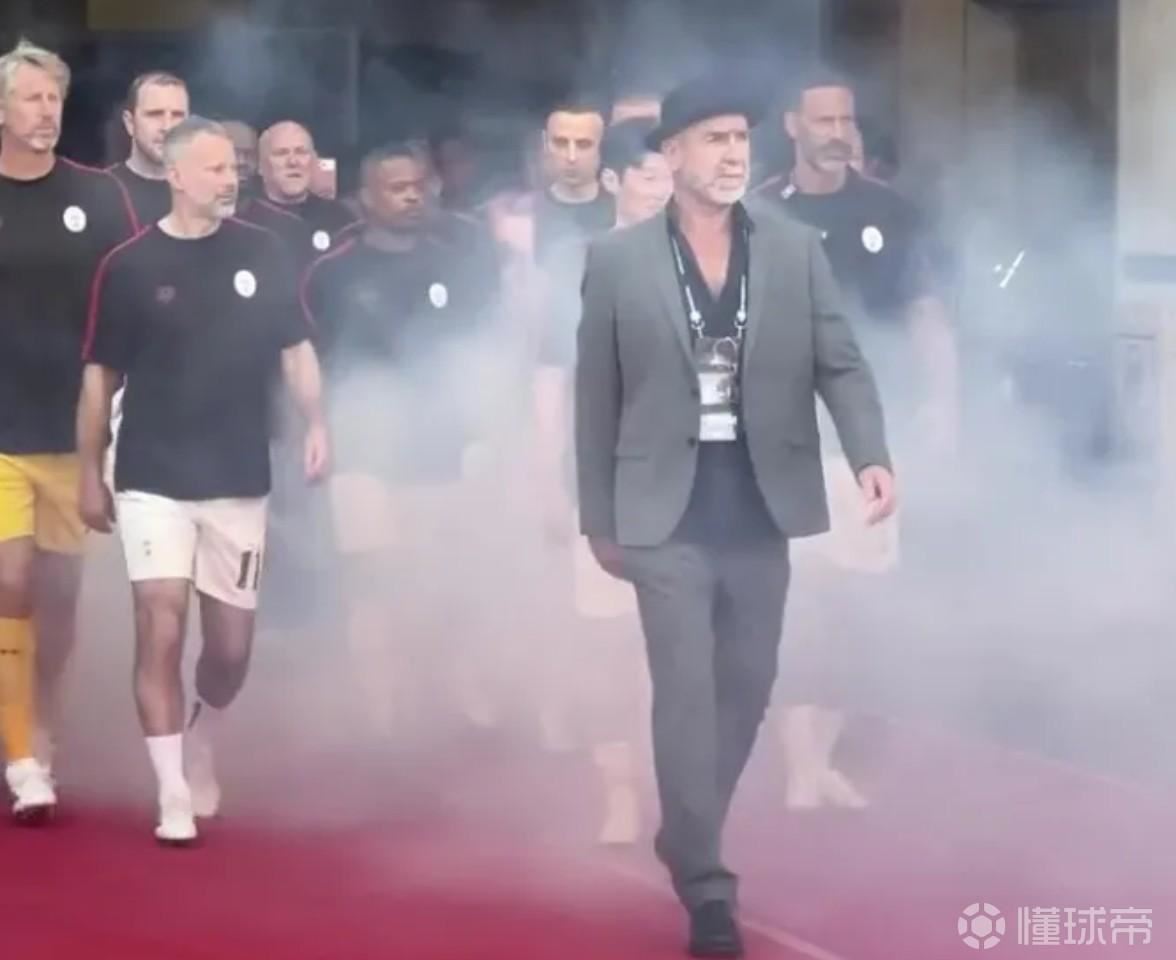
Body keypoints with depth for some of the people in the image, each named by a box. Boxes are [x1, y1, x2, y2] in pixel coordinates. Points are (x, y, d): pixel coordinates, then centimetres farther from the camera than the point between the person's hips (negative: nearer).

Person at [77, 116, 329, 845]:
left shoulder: (263, 254, 0)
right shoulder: (130, 266, -4)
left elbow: (295, 346, 7)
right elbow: (102, 375, 2)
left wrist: (316, 424, -9)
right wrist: (91, 474, 2)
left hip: (239, 479, 2)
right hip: (153, 478, -2)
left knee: (232, 646, 8)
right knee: (161, 626, -11)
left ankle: (201, 742, 38)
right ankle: (174, 796, -4)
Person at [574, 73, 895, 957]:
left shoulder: (796, 249, 1)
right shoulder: (618, 261, -3)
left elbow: (841, 363, -2)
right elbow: (596, 398, 2)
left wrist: (872, 454, -20)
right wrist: (599, 517, 3)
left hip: (760, 503, 3)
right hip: (668, 509, -3)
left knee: (747, 684, 12)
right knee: (687, 689, -7)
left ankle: (688, 835, 33)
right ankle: (705, 882, -1)